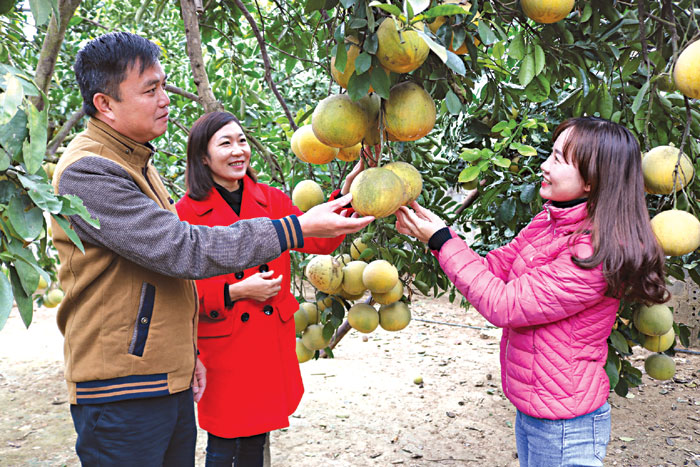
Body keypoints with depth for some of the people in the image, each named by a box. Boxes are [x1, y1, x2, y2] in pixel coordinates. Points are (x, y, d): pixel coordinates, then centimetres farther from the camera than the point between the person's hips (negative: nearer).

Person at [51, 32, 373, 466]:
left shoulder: (138, 163, 16)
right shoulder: (86, 173, -17)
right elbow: (183, 250, -25)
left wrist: (188, 352, 18)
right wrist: (297, 229, -24)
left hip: (171, 381, 9)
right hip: (122, 394, -9)